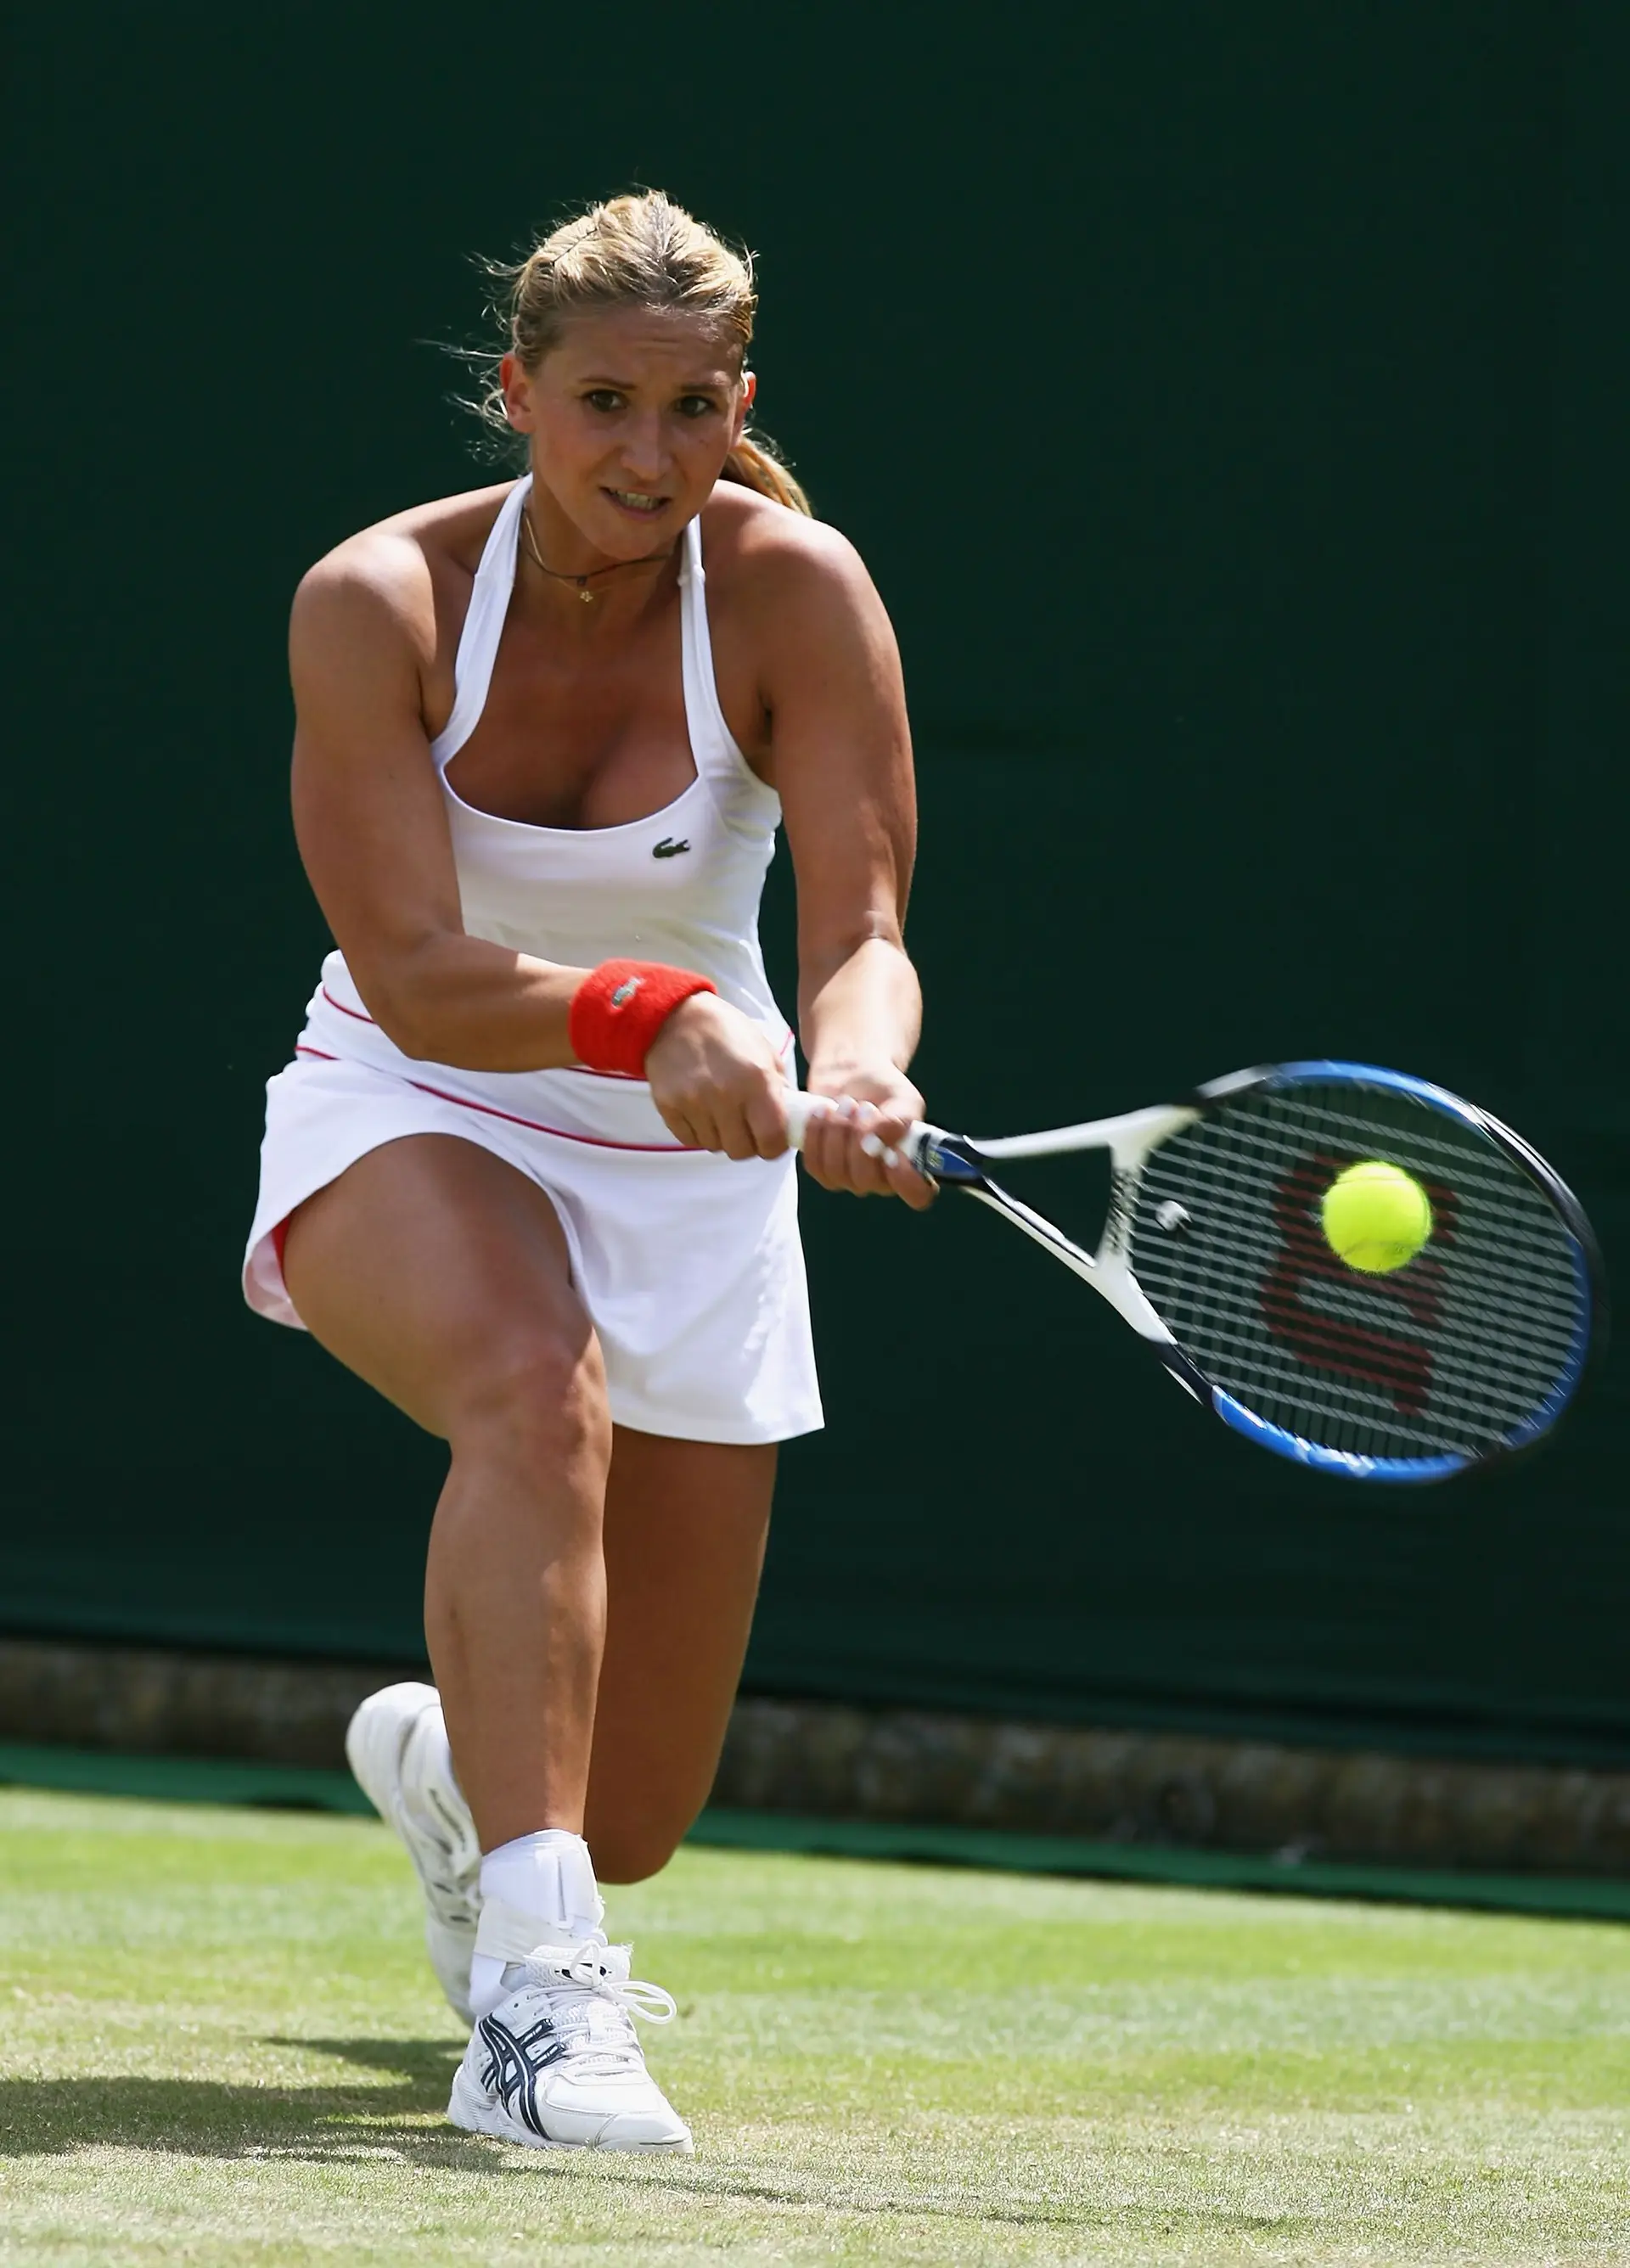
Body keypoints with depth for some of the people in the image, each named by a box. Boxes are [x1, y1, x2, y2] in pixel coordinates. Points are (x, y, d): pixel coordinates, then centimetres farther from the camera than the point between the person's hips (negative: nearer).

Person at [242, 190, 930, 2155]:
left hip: (690, 1181, 2)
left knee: (628, 1824, 5)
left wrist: (855, 1067, -45)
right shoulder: (378, 602, -17)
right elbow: (413, 977, -23)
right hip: (408, 1128, -2)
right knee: (538, 1384, -40)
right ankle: (531, 1993, -43)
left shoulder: (797, 594, -15)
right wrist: (653, 1018, -41)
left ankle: (441, 1759, 46)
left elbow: (862, 933, -22)